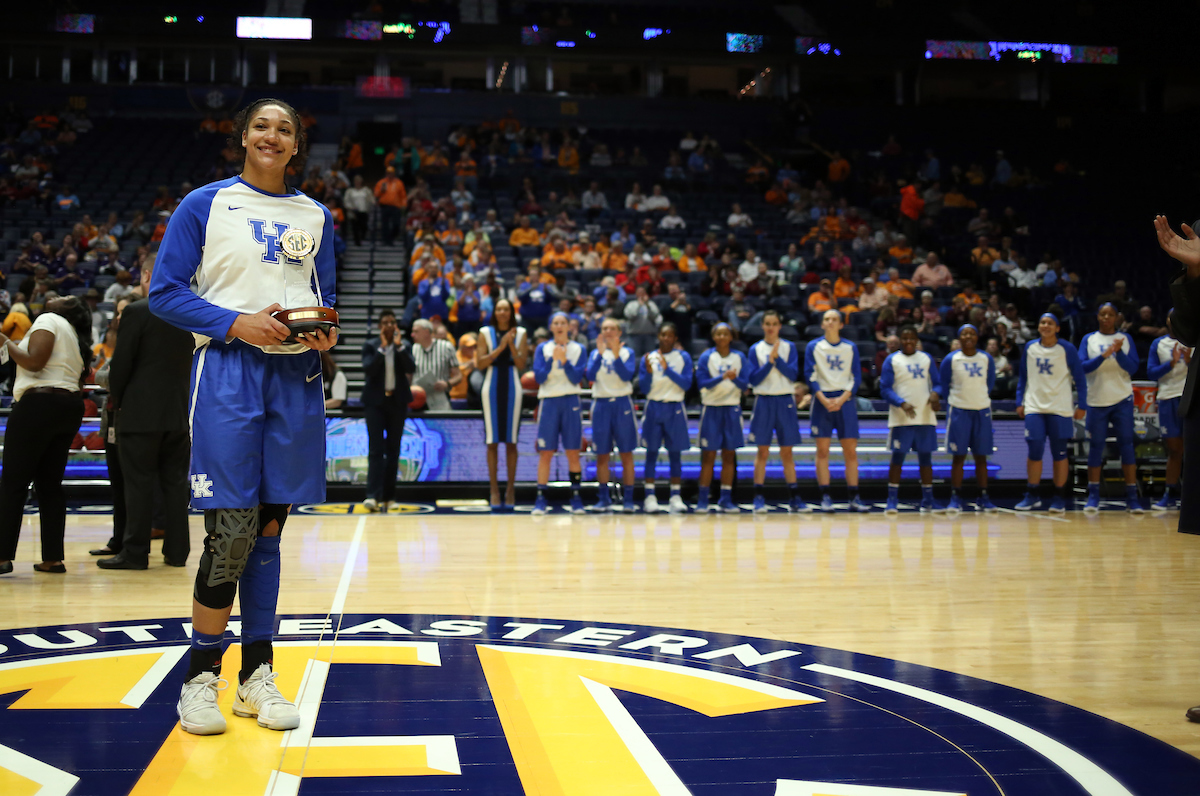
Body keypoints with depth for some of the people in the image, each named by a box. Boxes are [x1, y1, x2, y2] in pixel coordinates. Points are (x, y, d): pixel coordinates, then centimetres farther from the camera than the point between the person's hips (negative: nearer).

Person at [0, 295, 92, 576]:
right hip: (71, 406, 8)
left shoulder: (48, 320, -4)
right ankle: (53, 558, 7)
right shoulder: (76, 337, 22)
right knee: (50, 484, 10)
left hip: (40, 403, -8)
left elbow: (34, 362, -15)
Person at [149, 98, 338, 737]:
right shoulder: (206, 204, 3)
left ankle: (257, 673, 16)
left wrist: (326, 332, -2)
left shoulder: (315, 216, 15)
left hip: (295, 376, 4)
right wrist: (236, 323, -14)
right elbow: (164, 293, -1)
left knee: (269, 528, 7)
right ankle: (200, 676, 6)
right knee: (231, 531, -9)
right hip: (228, 372, -4)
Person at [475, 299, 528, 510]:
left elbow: (522, 365, -3)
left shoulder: (520, 333, 5)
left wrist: (511, 345, -16)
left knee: (511, 441, 3)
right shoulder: (485, 333, 3)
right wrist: (500, 347, -14)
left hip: (512, 389, 1)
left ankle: (511, 489, 9)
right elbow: (480, 364, -6)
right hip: (491, 388, 0)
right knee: (492, 441, 0)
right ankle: (494, 490, 3)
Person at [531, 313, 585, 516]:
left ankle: (576, 498, 8)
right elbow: (539, 377, -5)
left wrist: (565, 360, -17)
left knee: (573, 452, 1)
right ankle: (540, 499, -1)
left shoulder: (578, 349, 6)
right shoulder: (542, 349, 6)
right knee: (545, 452, -3)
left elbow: (577, 378, -3)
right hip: (549, 401, 0)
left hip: (571, 402, 0)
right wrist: (552, 359, -19)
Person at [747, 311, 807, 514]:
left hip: (785, 401, 1)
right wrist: (770, 361, -15)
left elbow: (793, 374, -6)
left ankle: (795, 499, 7)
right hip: (764, 401, -1)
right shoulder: (755, 349, 3)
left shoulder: (789, 347, 5)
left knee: (787, 452, 4)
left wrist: (777, 357, -15)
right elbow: (753, 379, -5)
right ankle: (759, 498, 2)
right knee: (762, 452, -1)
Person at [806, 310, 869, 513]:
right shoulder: (813, 346, 5)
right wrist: (823, 400, -14)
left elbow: (856, 378, 4)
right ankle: (825, 497, 1)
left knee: (851, 451, -1)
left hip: (845, 400, 1)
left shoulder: (851, 348, 8)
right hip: (822, 399, -1)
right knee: (822, 450, -3)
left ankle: (854, 498, 2)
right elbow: (810, 376, -1)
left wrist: (841, 399, -10)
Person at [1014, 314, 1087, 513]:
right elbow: (1022, 377, 14)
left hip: (1060, 408, -2)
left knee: (1059, 453, 2)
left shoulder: (1067, 349, -2)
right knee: (1034, 452, -2)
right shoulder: (1029, 347, 6)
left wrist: (1082, 405, -3)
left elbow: (1079, 378, 1)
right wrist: (1020, 402, 9)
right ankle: (1031, 496, 9)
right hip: (1034, 407, 2)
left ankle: (1059, 498, 10)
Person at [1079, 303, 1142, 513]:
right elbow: (1082, 367, -6)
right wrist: (1103, 356, -20)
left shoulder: (1125, 338, 7)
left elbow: (1133, 368, 0)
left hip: (1122, 400, 0)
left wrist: (1119, 352, -17)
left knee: (1127, 445, -4)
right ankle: (1093, 497, 8)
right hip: (1096, 400, 0)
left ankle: (1132, 497, -1)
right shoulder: (1088, 339, 5)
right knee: (1095, 447, 2)